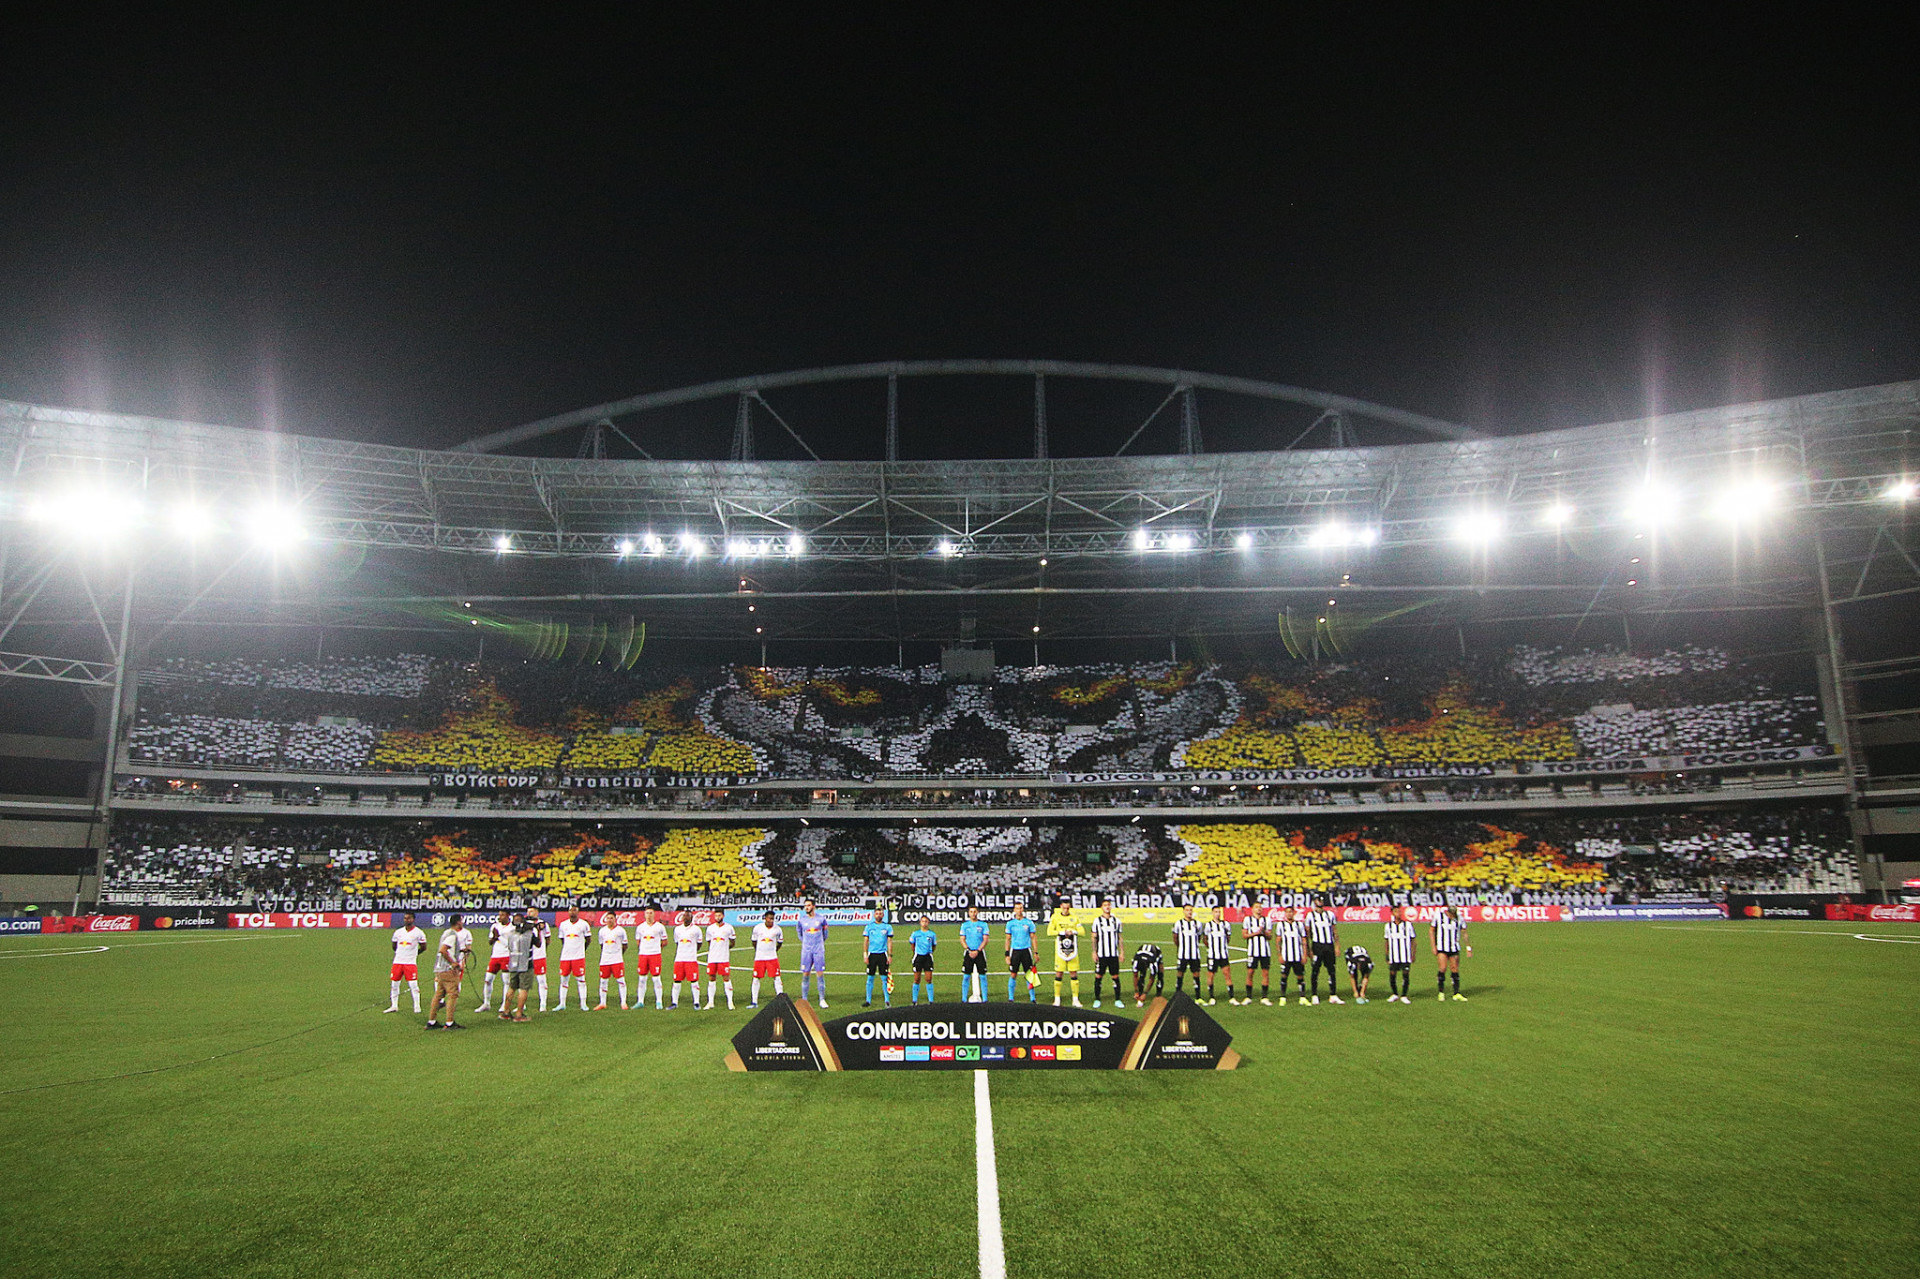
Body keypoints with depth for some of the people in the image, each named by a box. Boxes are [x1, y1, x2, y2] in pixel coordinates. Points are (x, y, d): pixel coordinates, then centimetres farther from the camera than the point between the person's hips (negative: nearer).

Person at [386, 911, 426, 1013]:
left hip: (411, 963, -4)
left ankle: (417, 1006, 0)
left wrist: (414, 954, 6)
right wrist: (398, 953, 14)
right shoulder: (398, 932, 9)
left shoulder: (418, 933, -2)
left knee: (413, 985, -7)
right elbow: (394, 946, 22)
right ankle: (394, 1006, 17)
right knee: (394, 984, 6)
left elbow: (423, 947, 7)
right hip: (398, 962, 4)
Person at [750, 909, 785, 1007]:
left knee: (776, 977, -6)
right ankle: (754, 1002, 11)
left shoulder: (777, 929, -3)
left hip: (772, 957, -1)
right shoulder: (757, 928, -3)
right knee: (756, 978, 3)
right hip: (759, 957, 1)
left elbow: (780, 942, 14)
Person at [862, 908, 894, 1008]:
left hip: (882, 954, -1)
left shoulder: (887, 927, 5)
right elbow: (866, 941, 7)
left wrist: (890, 955, -2)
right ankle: (868, 1001, 8)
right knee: (870, 978, 2)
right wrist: (865, 955, -1)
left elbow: (890, 942, 5)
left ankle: (887, 1000, 4)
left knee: (884, 978, -2)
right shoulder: (869, 926, 7)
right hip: (872, 954, 1)